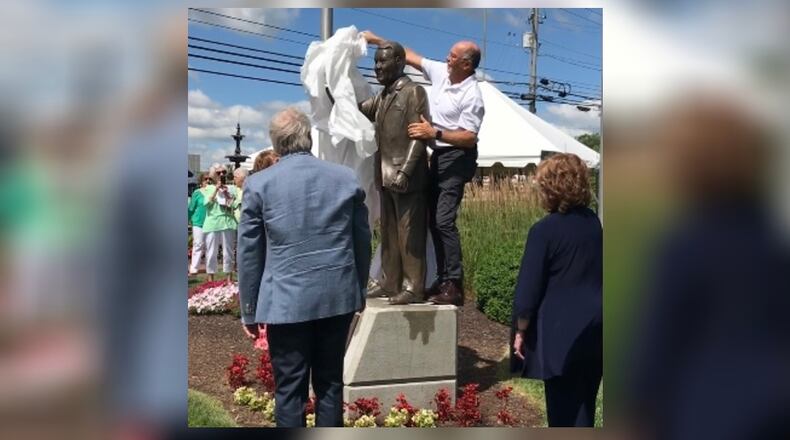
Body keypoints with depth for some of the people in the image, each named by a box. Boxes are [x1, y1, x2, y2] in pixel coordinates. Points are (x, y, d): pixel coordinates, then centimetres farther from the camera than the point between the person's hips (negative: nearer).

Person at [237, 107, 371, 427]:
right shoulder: (347, 178, 2)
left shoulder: (259, 184, -4)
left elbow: (249, 252, -1)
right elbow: (362, 241, 9)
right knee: (330, 381, 15)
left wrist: (249, 310, 8)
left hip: (286, 301, -3)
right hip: (338, 296, 3)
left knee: (289, 387, 7)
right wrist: (360, 290, 22)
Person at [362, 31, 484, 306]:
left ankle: (454, 286, -11)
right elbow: (410, 56, 16)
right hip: (438, 155, 9)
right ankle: (443, 279, 17)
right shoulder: (440, 72, 5)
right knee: (434, 220, 9)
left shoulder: (472, 96, -17)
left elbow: (468, 138, -20)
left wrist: (434, 133, -27)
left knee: (444, 220, -16)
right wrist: (377, 40, 16)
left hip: (457, 158, -9)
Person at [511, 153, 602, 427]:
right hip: (595, 327, 6)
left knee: (564, 410, 4)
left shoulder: (544, 230, -15)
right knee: (585, 404, 17)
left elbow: (529, 289, -13)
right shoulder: (593, 222, 5)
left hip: (562, 331, -6)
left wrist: (521, 331, -2)